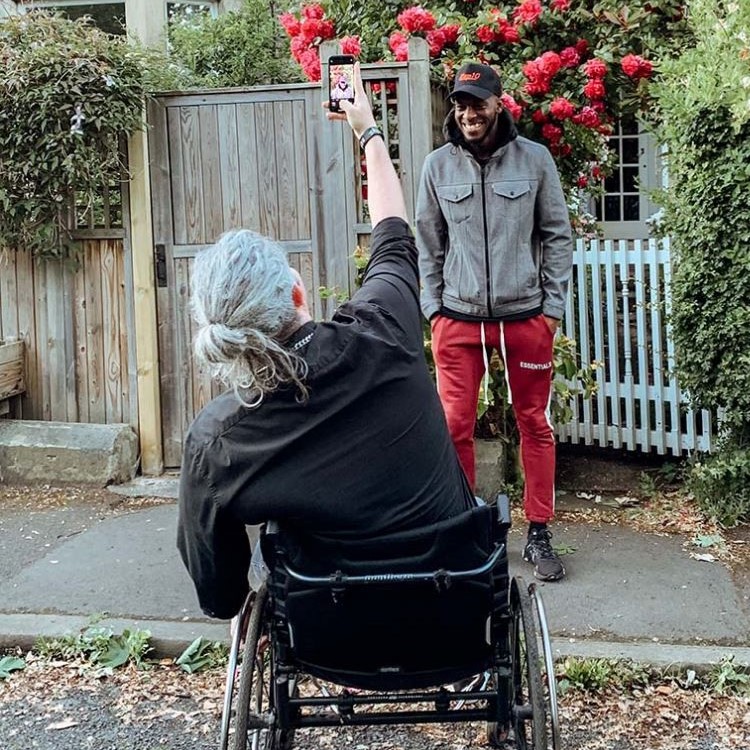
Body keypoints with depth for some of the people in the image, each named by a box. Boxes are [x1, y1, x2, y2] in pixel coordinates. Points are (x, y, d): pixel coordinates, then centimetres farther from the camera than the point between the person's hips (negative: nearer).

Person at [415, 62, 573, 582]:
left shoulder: (534, 159, 0)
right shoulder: (439, 165, 4)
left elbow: (558, 236, 4)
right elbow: (428, 243, 10)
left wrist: (553, 305, -1)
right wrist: (432, 306, 4)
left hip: (525, 315, 0)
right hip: (458, 318, 1)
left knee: (535, 423, 6)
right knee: (455, 426, 0)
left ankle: (539, 534, 18)